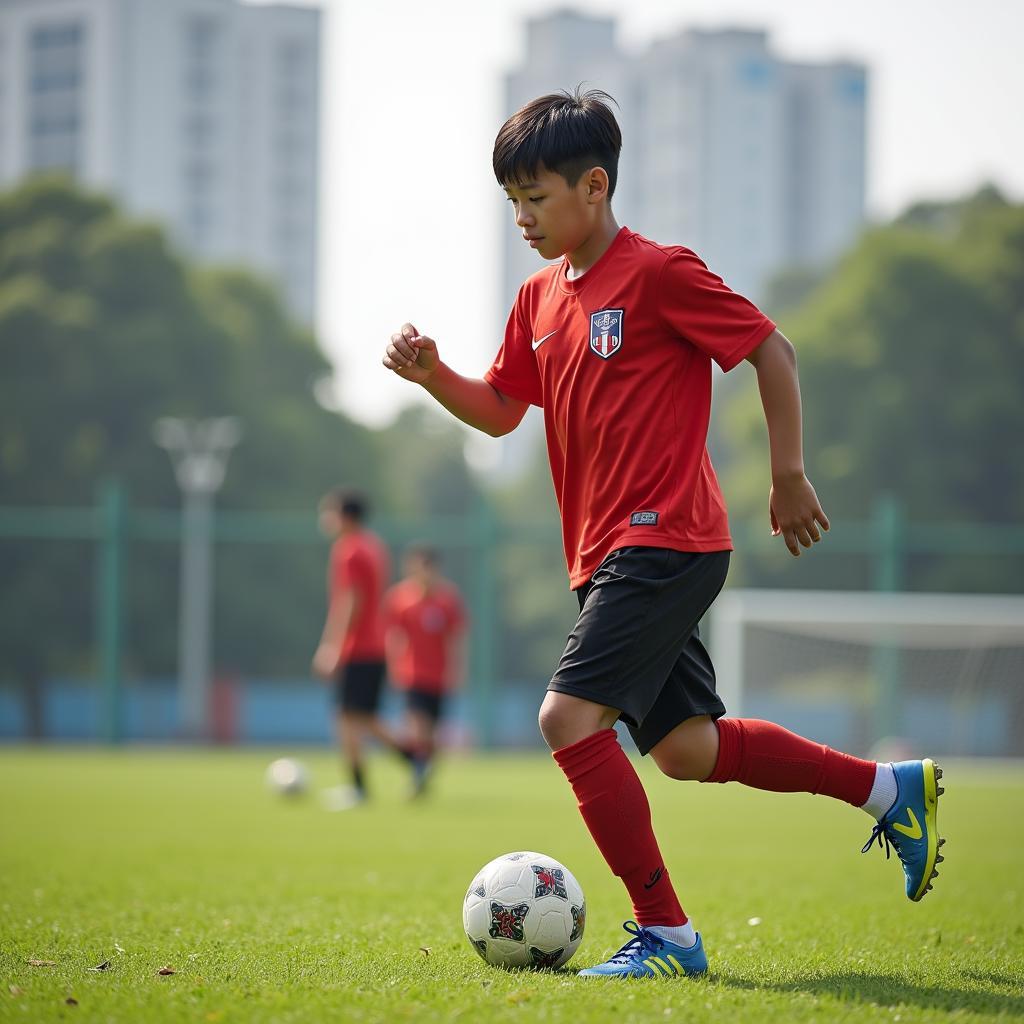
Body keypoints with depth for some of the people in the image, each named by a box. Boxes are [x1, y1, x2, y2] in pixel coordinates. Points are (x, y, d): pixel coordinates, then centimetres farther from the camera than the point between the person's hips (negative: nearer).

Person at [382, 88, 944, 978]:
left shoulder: (659, 274, -11)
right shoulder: (541, 297, 13)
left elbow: (772, 351, -6)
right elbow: (499, 410, 19)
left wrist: (790, 476, -3)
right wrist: (431, 374, 0)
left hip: (665, 542, -9)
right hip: (605, 553, 9)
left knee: (569, 716, -19)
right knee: (686, 749, 13)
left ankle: (666, 932, -12)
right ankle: (890, 789, 28)